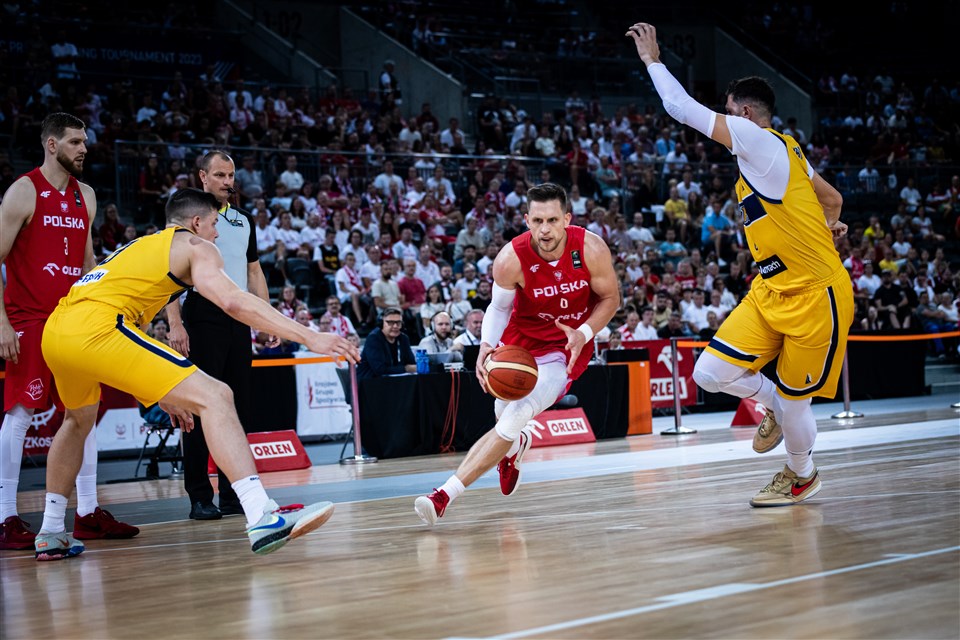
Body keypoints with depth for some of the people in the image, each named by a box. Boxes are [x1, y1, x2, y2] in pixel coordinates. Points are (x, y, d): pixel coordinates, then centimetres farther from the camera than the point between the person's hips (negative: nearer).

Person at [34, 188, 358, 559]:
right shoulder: (195, 246, 11)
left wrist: (161, 393, 41)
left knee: (79, 421, 37)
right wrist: (310, 338, -10)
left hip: (55, 330, 9)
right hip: (96, 329, -9)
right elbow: (233, 301, -8)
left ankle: (51, 534, 37)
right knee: (214, 397, -11)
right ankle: (262, 518, -25)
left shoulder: (141, 246, 35)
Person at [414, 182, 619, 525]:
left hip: (566, 346, -3)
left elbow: (610, 297, -6)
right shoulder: (511, 259, -23)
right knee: (504, 413, 15)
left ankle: (445, 495, -21)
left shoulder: (591, 249, -23)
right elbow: (499, 307, -6)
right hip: (521, 339, 3)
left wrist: (583, 334, -24)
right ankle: (515, 447, 57)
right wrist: (487, 345, -26)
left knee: (514, 418, -19)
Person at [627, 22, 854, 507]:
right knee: (711, 373, -3)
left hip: (815, 296, -8)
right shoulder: (783, 152, 12)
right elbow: (833, 199, 25)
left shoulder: (760, 139, -15)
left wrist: (651, 60, -6)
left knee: (793, 401, 6)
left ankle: (802, 476, 33)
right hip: (772, 291, 8)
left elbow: (681, 107, -18)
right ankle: (773, 406, 25)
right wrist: (826, 227, 46)